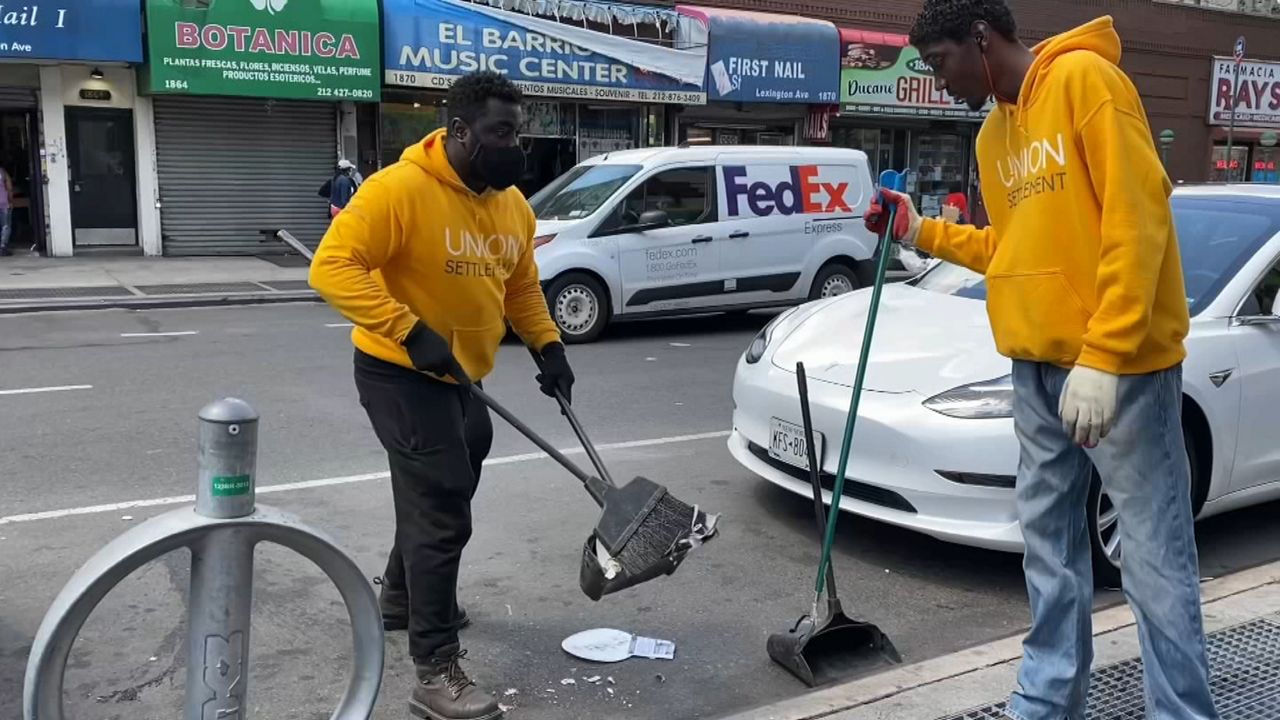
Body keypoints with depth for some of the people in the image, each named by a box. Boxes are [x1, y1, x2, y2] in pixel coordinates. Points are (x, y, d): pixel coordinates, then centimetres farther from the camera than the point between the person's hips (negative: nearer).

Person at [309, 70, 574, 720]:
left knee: (438, 495, 23)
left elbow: (521, 286, 16)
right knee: (441, 513, -10)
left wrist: (547, 346, 3)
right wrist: (411, 332, -32)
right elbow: (332, 265, -26)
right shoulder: (400, 189, -22)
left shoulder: (512, 205, 3)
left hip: (458, 376, 9)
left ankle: (401, 601, 47)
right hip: (400, 372, -8)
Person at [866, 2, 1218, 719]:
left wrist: (1102, 357, -21)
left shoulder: (1087, 80, -9)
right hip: (1038, 364, 8)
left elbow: (1137, 218, -16)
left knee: (1154, 558, -1)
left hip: (1120, 364, -8)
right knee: (1050, 542, 14)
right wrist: (920, 231, 14)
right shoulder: (993, 133, 16)